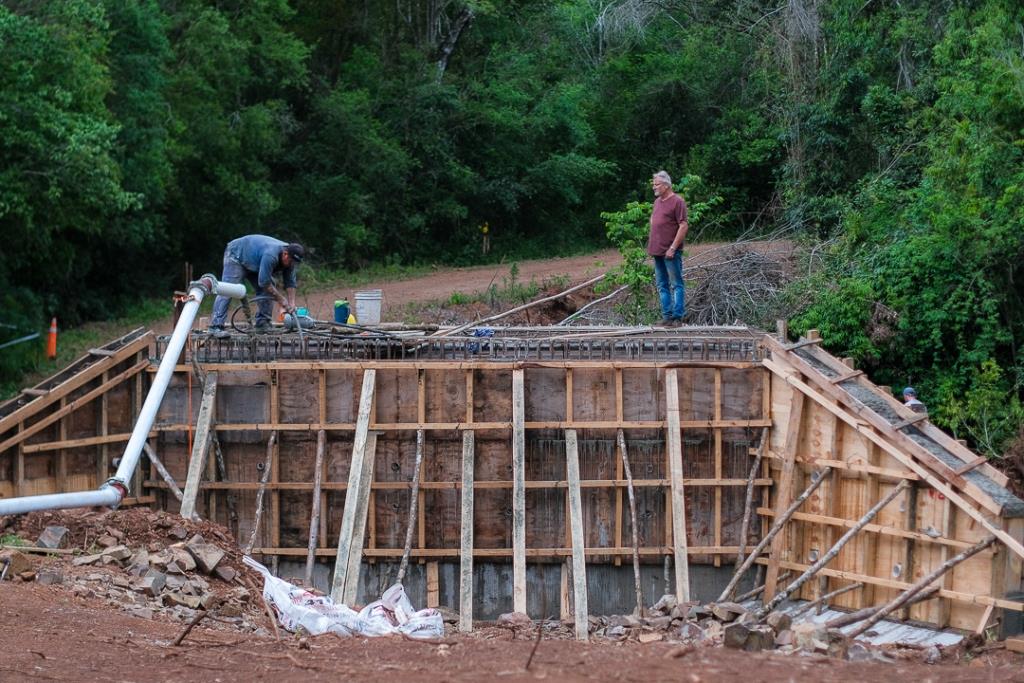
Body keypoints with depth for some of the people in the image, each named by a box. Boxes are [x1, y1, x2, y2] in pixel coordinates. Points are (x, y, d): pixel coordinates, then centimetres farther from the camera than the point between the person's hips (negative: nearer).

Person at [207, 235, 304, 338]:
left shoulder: (290, 259, -13)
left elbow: (290, 283, -7)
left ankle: (262, 324, 1)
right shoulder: (271, 255, -40)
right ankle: (216, 327, -27)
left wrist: (292, 303, -18)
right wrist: (280, 298, -28)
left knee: (267, 290, -4)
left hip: (254, 263, 9)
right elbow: (264, 282, -36)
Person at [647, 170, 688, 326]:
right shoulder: (657, 201, 14)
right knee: (662, 285, 11)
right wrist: (651, 245, 17)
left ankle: (677, 317, -4)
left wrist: (673, 248, -18)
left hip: (670, 251, -9)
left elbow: (684, 226, -15)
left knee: (676, 284, -4)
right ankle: (667, 316, 16)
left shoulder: (677, 202, -11)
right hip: (657, 251, 9)